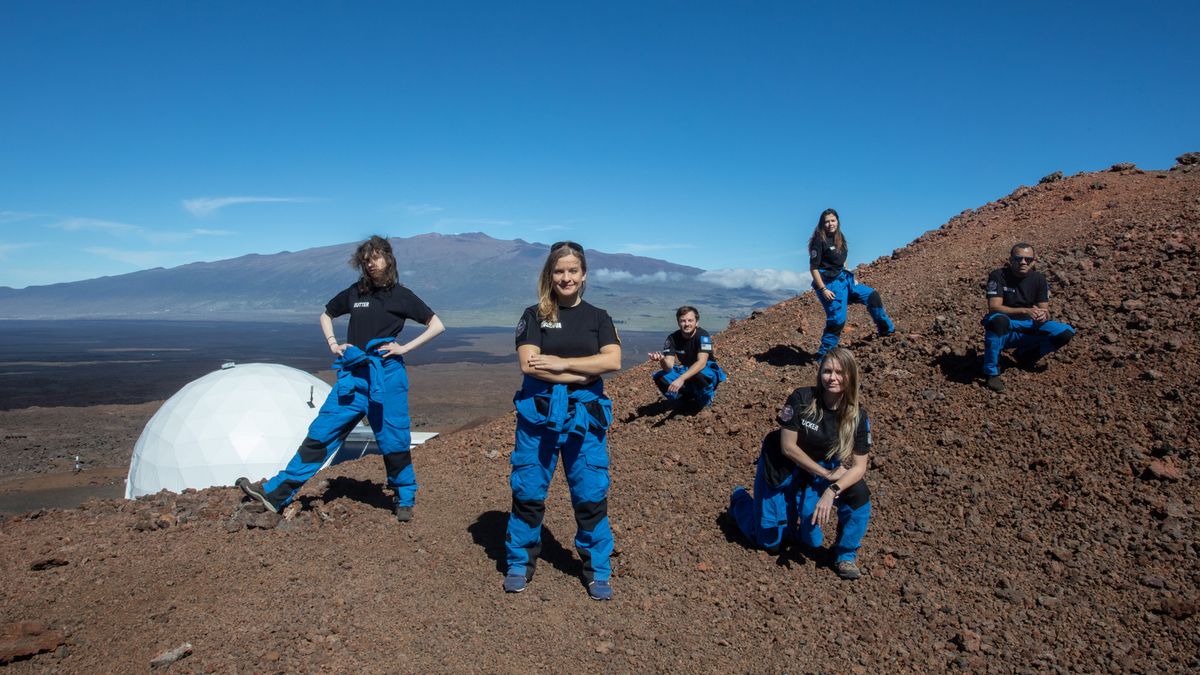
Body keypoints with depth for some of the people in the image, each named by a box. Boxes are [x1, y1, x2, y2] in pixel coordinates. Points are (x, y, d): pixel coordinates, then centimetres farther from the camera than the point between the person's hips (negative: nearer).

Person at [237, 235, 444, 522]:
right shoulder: (354, 293, 11)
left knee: (393, 441, 2)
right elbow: (326, 315, 28)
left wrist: (405, 347, -6)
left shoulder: (401, 296, 0)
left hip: (386, 376, -3)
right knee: (321, 433, 2)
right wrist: (333, 344, 11)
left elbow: (437, 325, 2)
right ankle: (275, 493, 4)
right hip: (353, 376, 4)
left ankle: (405, 500, 20)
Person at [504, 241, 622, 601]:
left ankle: (597, 571, 18)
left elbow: (612, 361, -8)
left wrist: (560, 363, -13)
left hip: (586, 414, 1)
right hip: (538, 412, -1)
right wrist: (585, 372, -13)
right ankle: (520, 564, 24)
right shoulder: (534, 315, 3)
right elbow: (529, 364, -11)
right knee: (528, 490, 5)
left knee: (591, 493, 3)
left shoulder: (598, 317, 8)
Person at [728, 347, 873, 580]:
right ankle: (740, 499, 34)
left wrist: (832, 491, -33)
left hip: (816, 473, 2)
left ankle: (846, 556, 18)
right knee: (770, 541, 9)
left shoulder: (858, 416, -16)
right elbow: (787, 447, -21)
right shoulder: (801, 398, -25)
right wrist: (826, 474, -20)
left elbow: (859, 466, -16)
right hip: (780, 468, -2)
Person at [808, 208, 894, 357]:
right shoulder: (820, 241, -16)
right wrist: (823, 289, -21)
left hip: (844, 279, 9)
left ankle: (887, 329, 34)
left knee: (872, 295, 14)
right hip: (830, 284, -9)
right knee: (837, 320, -11)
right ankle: (823, 355, 1)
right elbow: (813, 268, -17)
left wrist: (851, 278, 16)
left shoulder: (839, 238, 8)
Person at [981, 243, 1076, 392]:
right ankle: (991, 372, -24)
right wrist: (1025, 311, -36)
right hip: (1004, 330, -5)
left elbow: (1045, 310, -2)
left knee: (1066, 332, -15)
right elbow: (994, 307, -23)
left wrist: (1043, 316, -28)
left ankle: (1025, 355, 10)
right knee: (998, 320, -40)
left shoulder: (1039, 279, 2)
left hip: (1028, 329, 5)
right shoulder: (998, 276, -12)